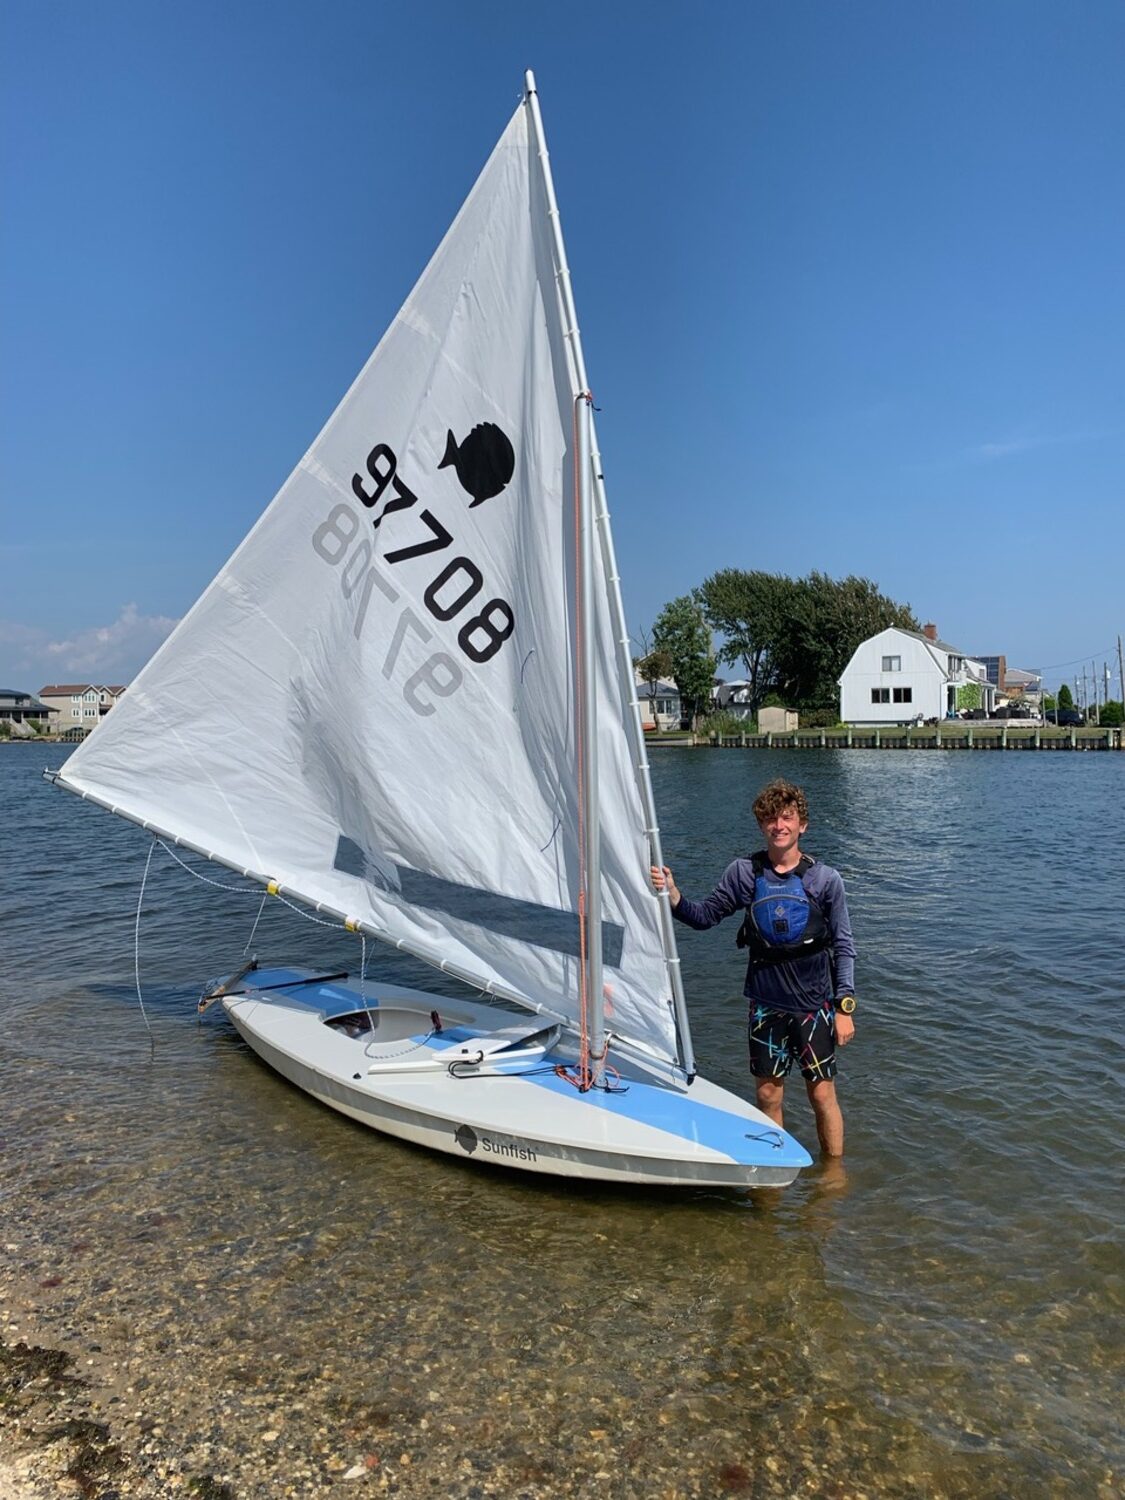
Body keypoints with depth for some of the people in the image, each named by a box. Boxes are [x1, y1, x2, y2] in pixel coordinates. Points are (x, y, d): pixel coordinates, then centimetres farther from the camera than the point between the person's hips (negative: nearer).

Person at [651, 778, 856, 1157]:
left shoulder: (825, 879, -5)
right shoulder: (744, 873, -1)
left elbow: (843, 947, -1)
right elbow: (705, 916, 5)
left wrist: (845, 1007, -5)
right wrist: (673, 897, -14)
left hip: (813, 1004, -1)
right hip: (765, 1004, 2)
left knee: (822, 1095, 5)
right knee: (768, 1096, 11)